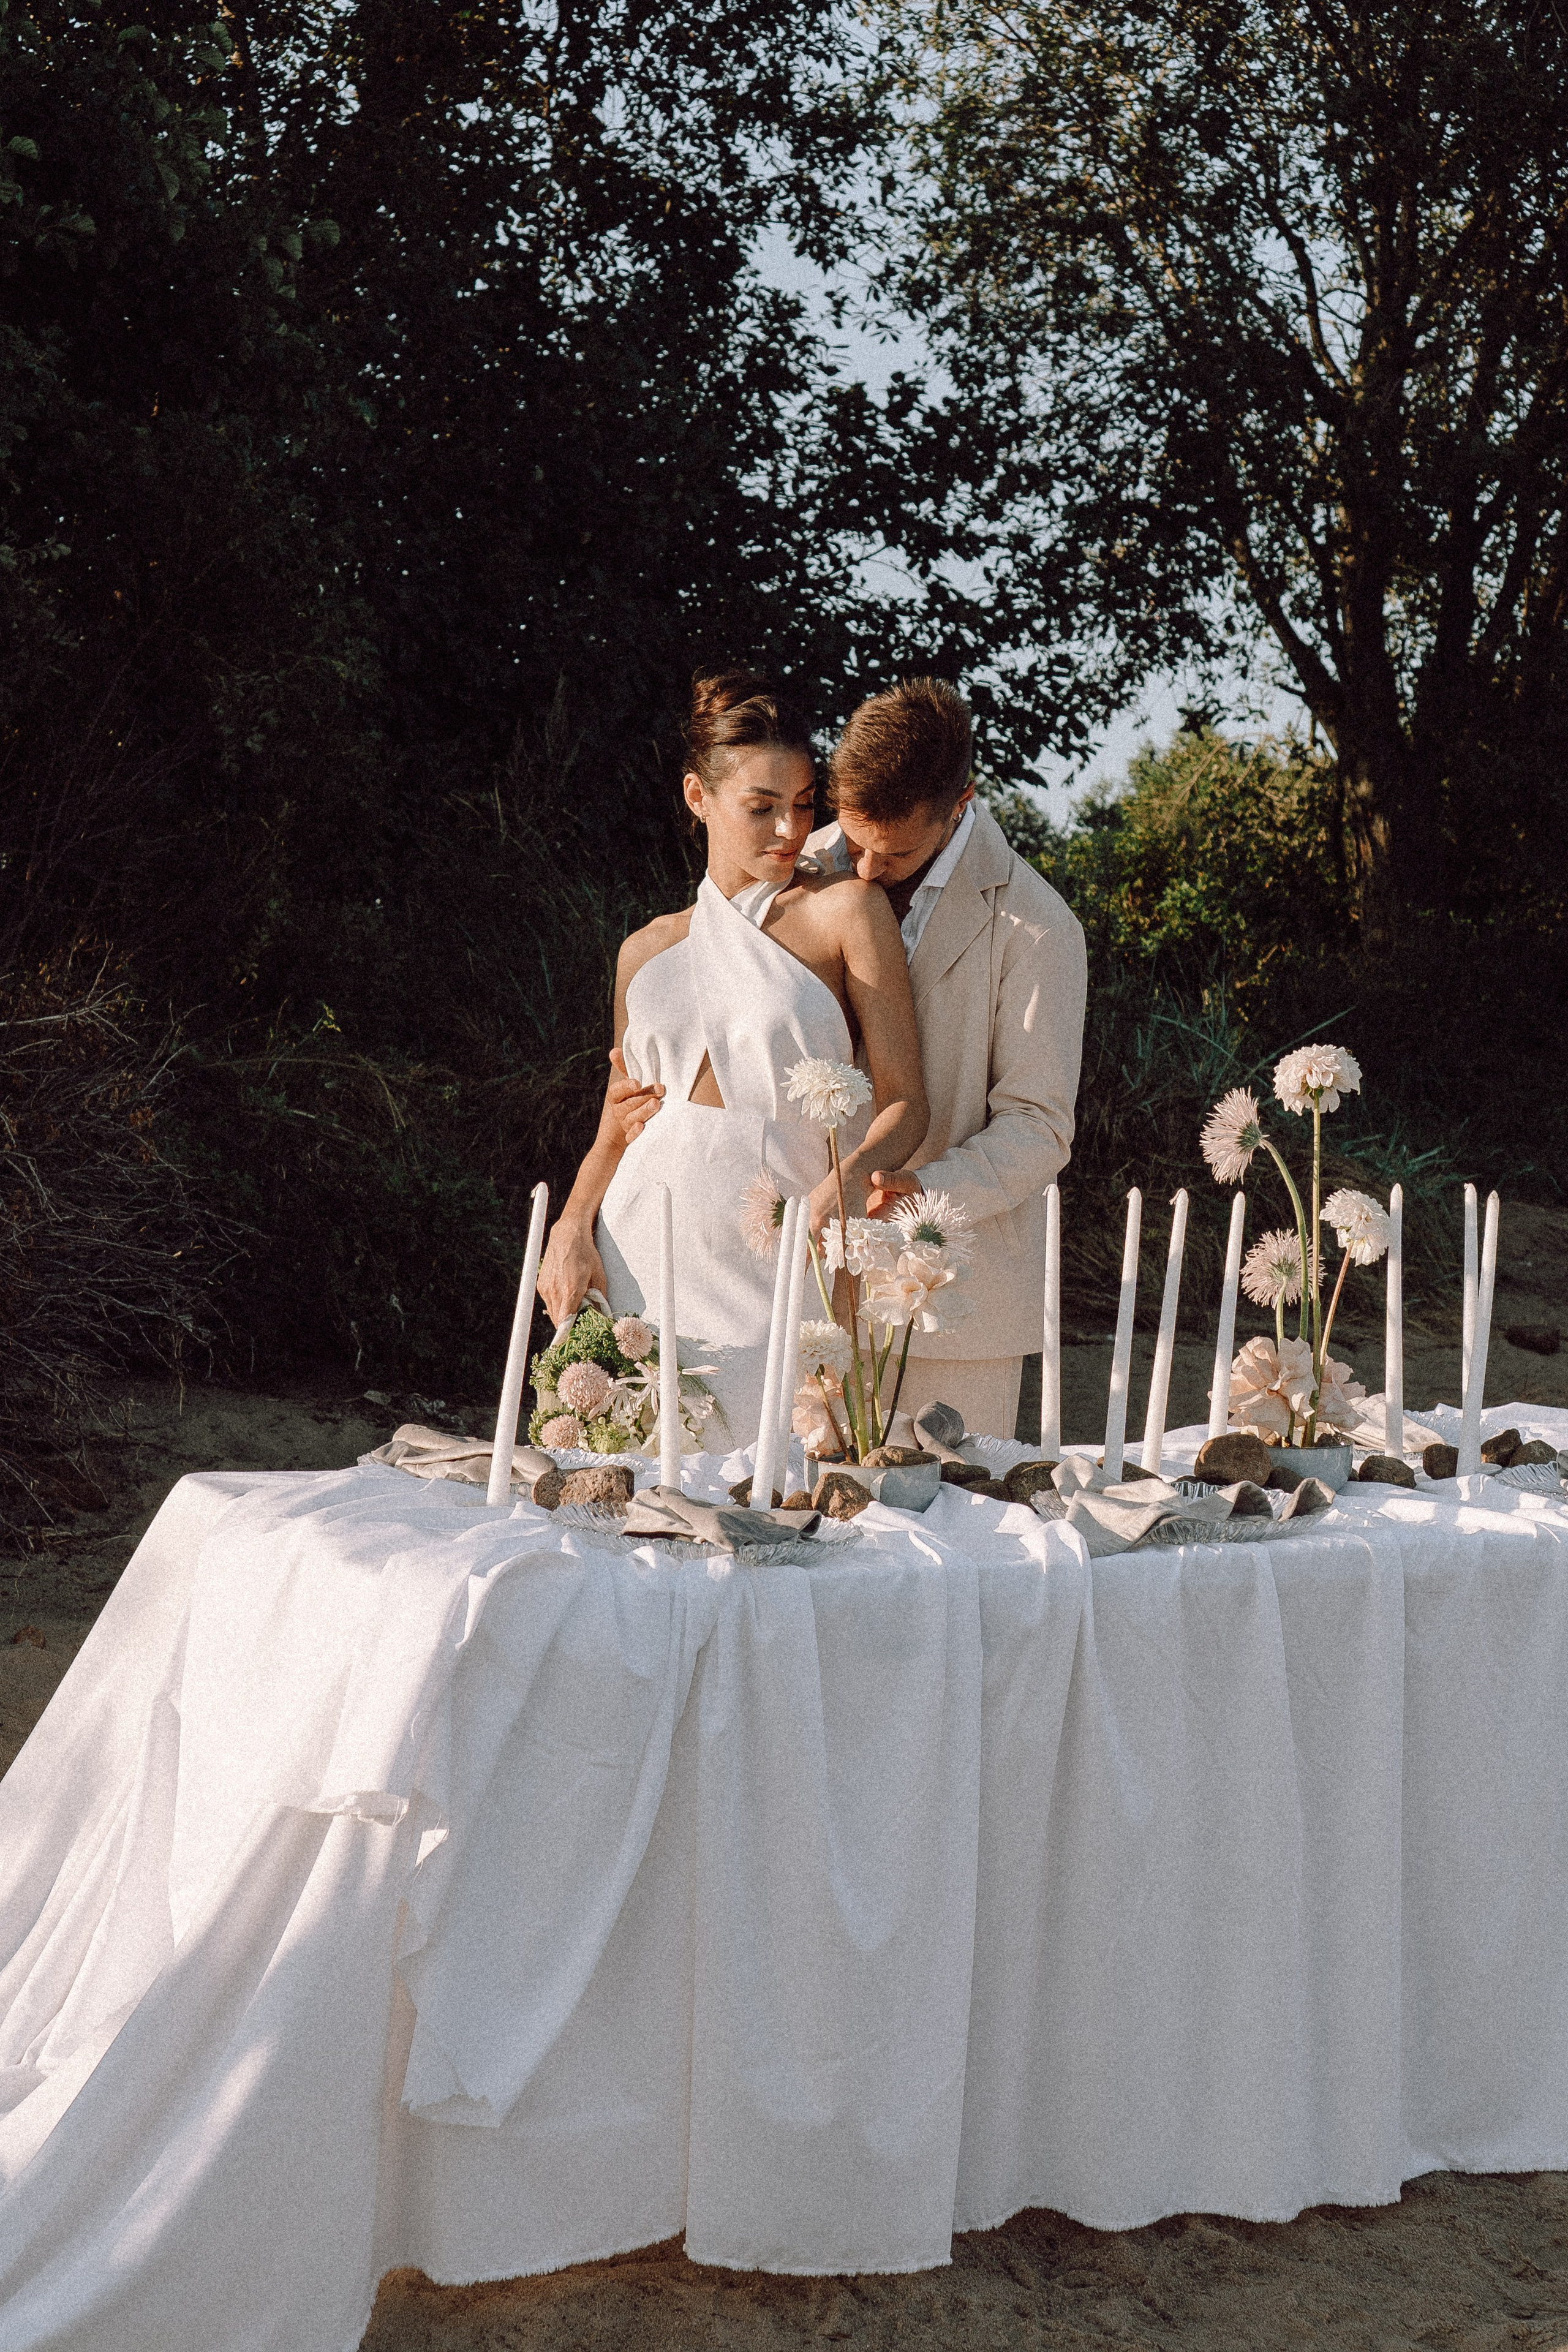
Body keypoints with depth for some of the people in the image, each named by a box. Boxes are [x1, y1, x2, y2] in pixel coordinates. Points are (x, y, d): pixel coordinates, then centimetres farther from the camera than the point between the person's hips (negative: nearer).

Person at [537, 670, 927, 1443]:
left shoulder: (845, 909, 3)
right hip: (640, 1250, 3)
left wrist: (851, 1177, -23)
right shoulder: (648, 950, 15)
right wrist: (572, 1226, -1)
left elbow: (903, 1100, -2)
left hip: (769, 1261, -3)